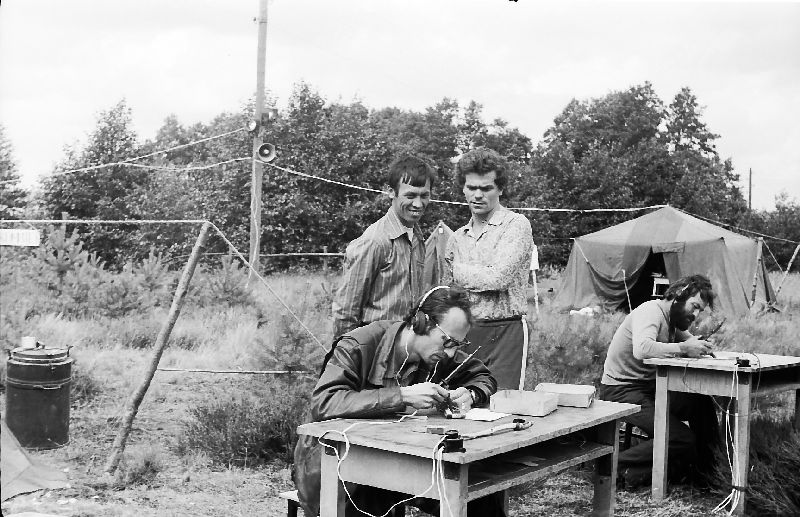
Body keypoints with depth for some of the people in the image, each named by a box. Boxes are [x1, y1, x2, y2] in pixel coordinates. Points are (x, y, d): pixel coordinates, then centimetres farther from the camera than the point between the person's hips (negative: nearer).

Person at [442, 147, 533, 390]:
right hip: (463, 333, 6)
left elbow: (499, 278, -16)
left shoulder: (516, 225, -4)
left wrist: (459, 270, -2)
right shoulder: (457, 237, 15)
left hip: (504, 333, -5)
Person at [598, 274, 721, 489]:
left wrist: (699, 346, -10)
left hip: (649, 387, 9)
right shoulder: (651, 311, -18)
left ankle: (701, 471, 12)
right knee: (682, 439, -18)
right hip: (621, 390, -9)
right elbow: (642, 349, -36)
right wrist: (683, 348, -30)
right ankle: (618, 465, -9)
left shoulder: (674, 319, 13)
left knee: (703, 405, -2)